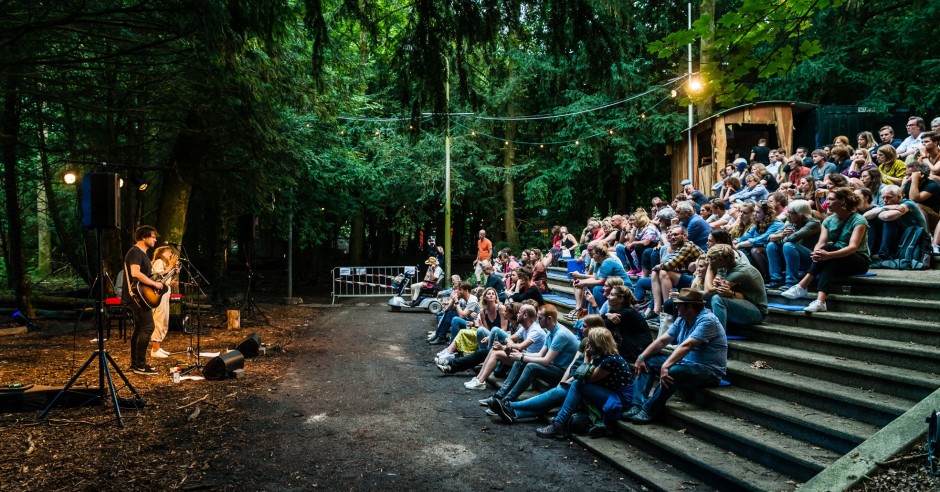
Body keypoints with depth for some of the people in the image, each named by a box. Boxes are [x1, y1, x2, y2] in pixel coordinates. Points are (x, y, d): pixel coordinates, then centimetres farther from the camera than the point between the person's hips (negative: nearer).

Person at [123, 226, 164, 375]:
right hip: (137, 295, -11)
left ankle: (135, 363, 19)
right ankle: (140, 365, -10)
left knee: (139, 329, 13)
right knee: (148, 327, -13)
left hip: (138, 297, 11)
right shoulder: (135, 252, -14)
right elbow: (135, 273, -28)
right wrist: (154, 284, -22)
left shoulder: (142, 253, 19)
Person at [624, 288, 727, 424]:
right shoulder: (682, 319, 8)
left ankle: (648, 411, -23)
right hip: (686, 363, 9)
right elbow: (662, 340, 6)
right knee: (647, 362, 1)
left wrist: (666, 366, -39)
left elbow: (686, 346, -31)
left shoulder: (707, 320, -19)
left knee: (672, 372, -36)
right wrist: (641, 357, -3)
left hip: (709, 371, -9)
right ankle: (637, 405, -11)